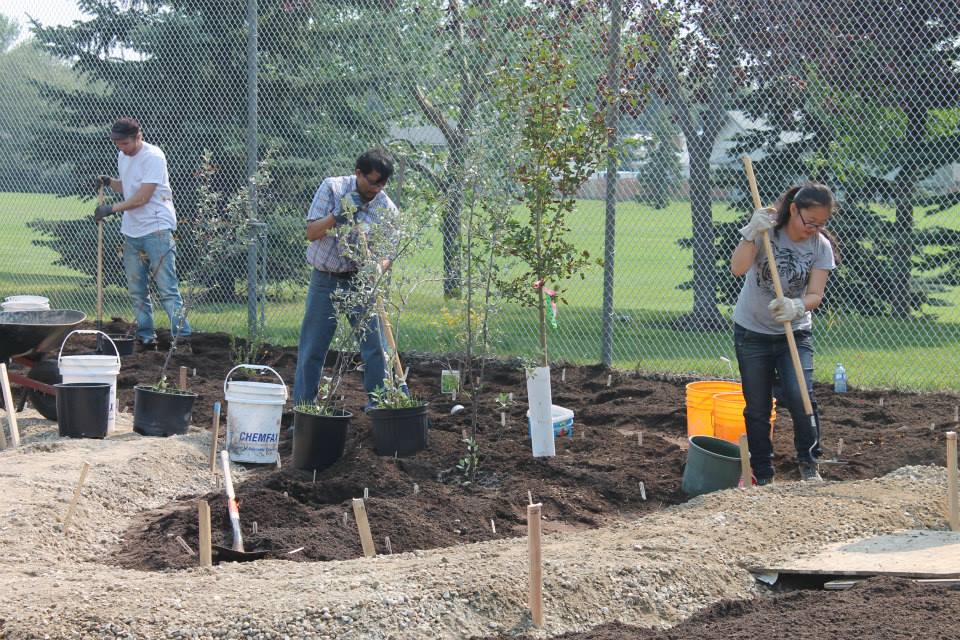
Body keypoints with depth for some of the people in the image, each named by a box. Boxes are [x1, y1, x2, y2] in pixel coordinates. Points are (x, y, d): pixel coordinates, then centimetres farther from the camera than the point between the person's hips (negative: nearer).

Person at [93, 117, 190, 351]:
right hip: (132, 232, 8)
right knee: (137, 290, 10)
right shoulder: (122, 157, 13)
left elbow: (142, 197, -18)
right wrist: (109, 182, 6)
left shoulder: (153, 157, -14)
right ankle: (146, 338, 18)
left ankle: (182, 338, -11)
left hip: (157, 229, -8)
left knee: (167, 288, -11)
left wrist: (111, 209, -15)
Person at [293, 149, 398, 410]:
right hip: (325, 279, -1)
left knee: (374, 344, -6)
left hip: (359, 280, 1)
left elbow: (387, 252, -3)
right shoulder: (332, 188, -8)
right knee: (311, 348, 1)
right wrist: (336, 216, -25)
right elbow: (311, 232, -8)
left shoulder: (386, 208, -5)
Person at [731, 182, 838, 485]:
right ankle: (763, 475, 17)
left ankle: (808, 464, 3)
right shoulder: (766, 230, -13)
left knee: (800, 397, -16)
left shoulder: (821, 246, -7)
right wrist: (751, 235, -40)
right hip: (752, 332, -1)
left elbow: (815, 295, -11)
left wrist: (797, 306, -33)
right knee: (757, 407, 4)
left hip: (795, 332, 1)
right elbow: (737, 268, -26)